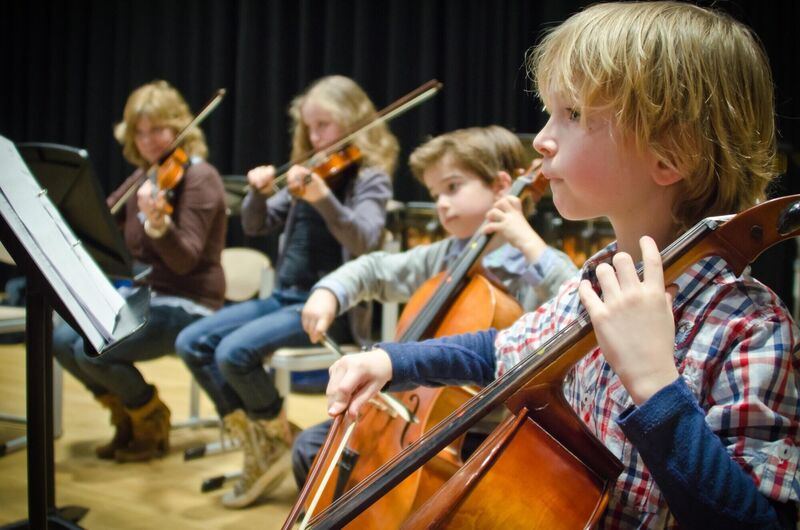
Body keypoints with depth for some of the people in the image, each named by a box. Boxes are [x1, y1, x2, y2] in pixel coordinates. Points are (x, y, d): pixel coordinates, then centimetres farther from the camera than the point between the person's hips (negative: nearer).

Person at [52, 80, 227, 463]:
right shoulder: (143, 178, 9)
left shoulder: (199, 178, -14)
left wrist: (157, 223, -43)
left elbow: (185, 260, -24)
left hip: (186, 305, -7)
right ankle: (128, 415, 12)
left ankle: (152, 421, 4)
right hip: (140, 294, 7)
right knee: (62, 339, -10)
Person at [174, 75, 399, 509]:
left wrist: (322, 196, -39)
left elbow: (364, 238, -24)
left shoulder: (370, 179, -5)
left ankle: (277, 441, 1)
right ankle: (257, 446, 3)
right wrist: (258, 193, -6)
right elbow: (255, 225, 15)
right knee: (192, 342, -5)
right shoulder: (307, 172, 14)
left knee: (235, 352, -26)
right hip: (286, 296, 8)